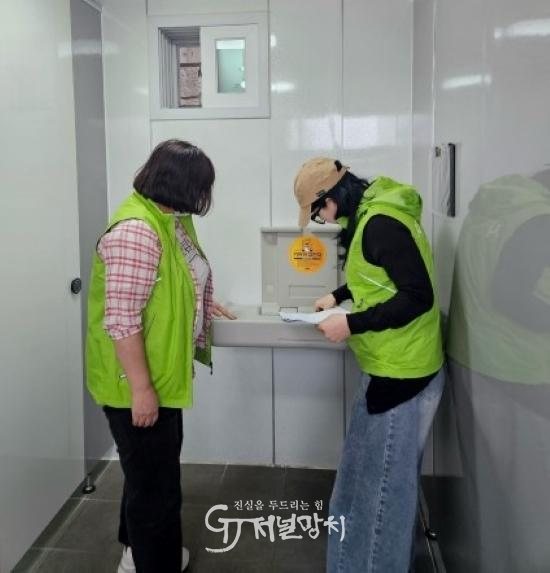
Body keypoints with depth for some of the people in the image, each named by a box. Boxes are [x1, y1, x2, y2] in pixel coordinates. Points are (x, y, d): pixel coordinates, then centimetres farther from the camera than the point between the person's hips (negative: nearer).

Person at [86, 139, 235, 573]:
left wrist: (202, 305, 19)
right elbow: (121, 319, -28)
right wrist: (141, 388, -25)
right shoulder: (136, 230, -26)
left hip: (164, 373, 11)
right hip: (138, 382, -11)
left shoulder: (171, 218, 6)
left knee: (158, 468, 26)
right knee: (154, 483, 5)